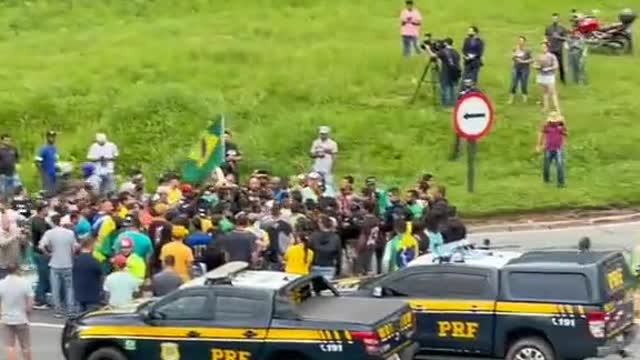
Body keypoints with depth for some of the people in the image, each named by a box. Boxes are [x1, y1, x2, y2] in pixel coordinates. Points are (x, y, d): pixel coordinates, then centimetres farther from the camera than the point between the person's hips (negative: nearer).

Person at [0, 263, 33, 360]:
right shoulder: (24, 283, -13)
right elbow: (30, 304, -13)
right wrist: (27, 313, 6)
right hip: (22, 319, -1)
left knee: (10, 347, 5)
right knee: (25, 346, 14)